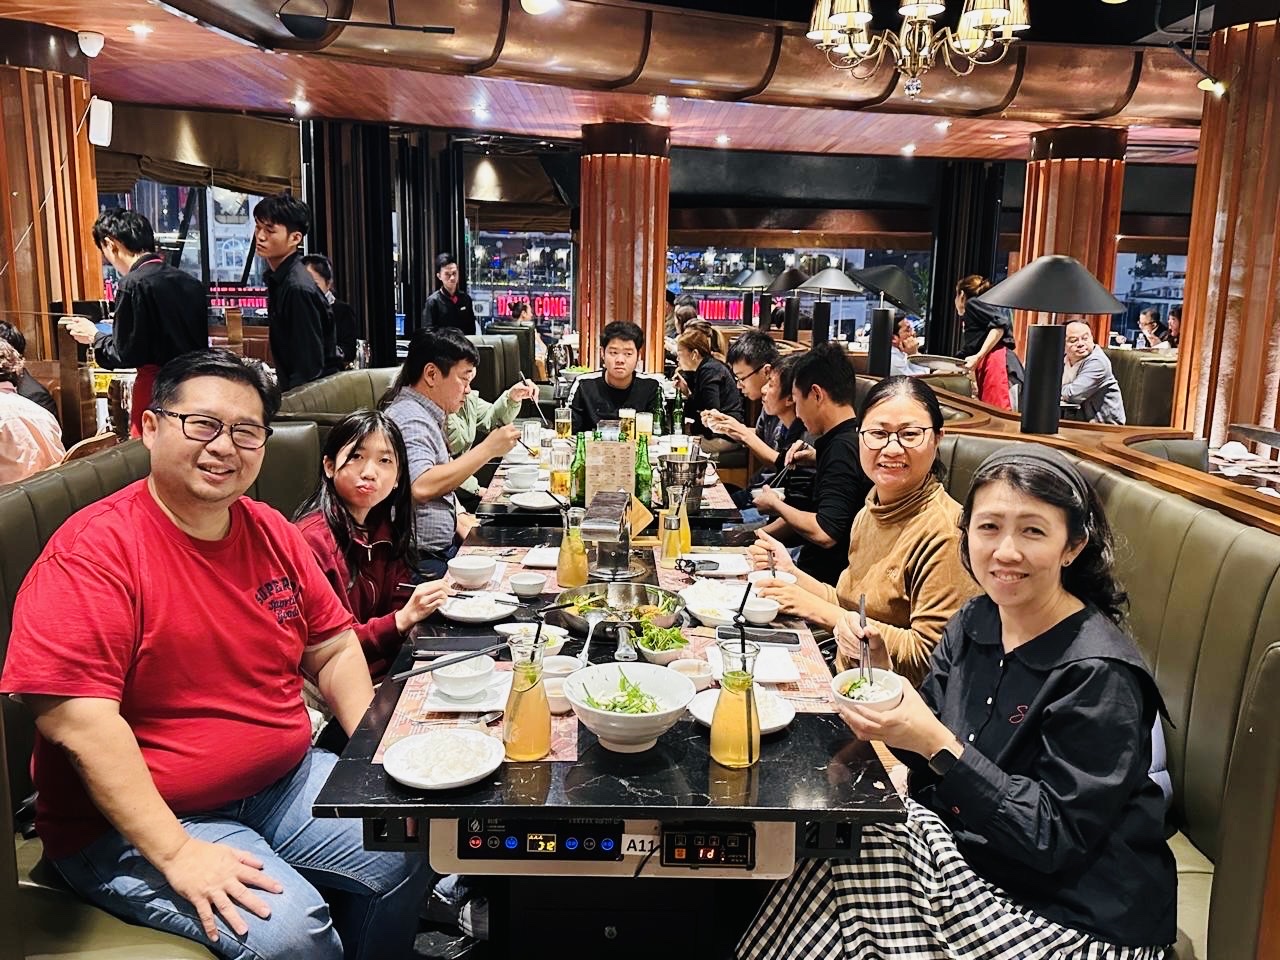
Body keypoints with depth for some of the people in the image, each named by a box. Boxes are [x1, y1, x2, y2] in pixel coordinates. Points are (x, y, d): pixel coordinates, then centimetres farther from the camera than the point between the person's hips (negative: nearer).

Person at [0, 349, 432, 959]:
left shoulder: (271, 533, 4)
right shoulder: (93, 551, -17)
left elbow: (333, 649, 11)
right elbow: (77, 721, -24)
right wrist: (176, 853, -26)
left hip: (283, 782, 7)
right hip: (135, 823, -6)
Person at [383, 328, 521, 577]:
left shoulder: (425, 416, 17)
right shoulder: (410, 420, -16)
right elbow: (421, 487, -32)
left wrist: (461, 521, 8)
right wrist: (487, 449, -26)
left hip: (443, 545, 10)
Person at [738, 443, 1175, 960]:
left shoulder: (1098, 674, -22)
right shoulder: (974, 622, -2)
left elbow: (1055, 838, -22)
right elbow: (929, 763, 4)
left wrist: (939, 744, -30)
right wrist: (879, 675, -13)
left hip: (1077, 915, -5)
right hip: (970, 853, 6)